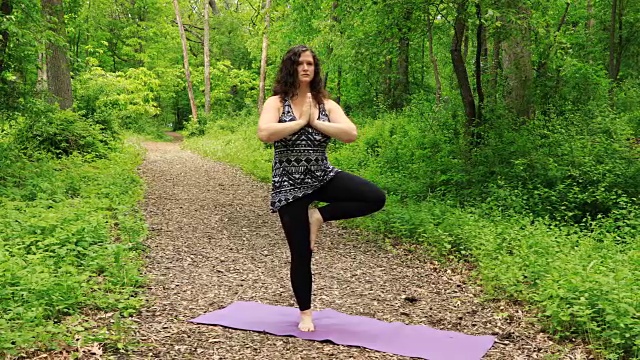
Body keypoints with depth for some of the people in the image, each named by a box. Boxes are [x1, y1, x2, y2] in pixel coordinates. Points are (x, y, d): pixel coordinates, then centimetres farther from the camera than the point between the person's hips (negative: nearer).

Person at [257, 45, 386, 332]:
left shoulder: (327, 104, 3)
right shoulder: (276, 102, -4)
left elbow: (351, 134, -11)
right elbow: (264, 134, -25)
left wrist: (315, 121, -13)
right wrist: (300, 120, -15)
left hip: (323, 176, 3)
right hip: (290, 184, -3)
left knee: (376, 198, -19)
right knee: (301, 253, 2)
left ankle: (319, 216, 1)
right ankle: (305, 313, 25)